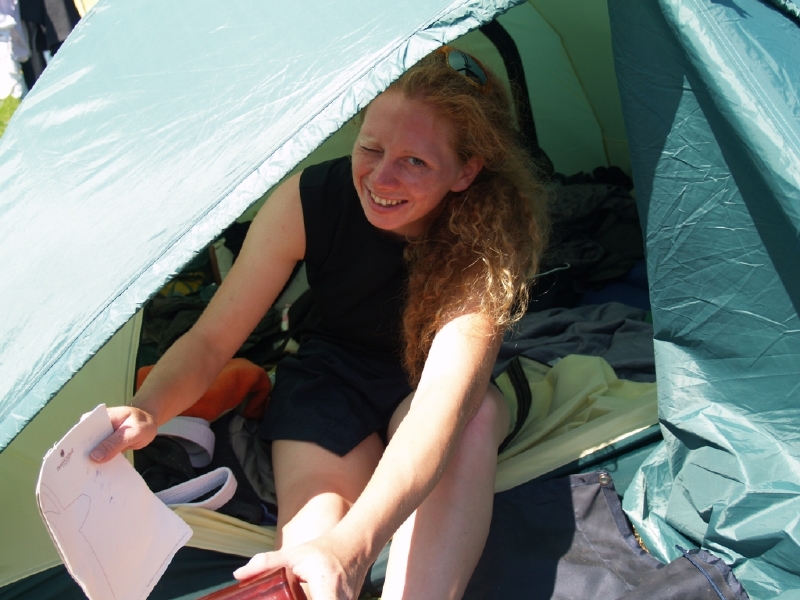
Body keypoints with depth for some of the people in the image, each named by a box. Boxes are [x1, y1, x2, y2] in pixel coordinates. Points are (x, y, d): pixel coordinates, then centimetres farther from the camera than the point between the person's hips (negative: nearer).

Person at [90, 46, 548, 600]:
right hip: (330, 376, 2)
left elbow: (444, 398, -45)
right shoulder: (308, 201, -23)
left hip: (421, 392, -1)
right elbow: (211, 340, -18)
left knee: (475, 415, -38)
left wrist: (353, 543, -61)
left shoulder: (488, 240, -30)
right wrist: (145, 413, -40)